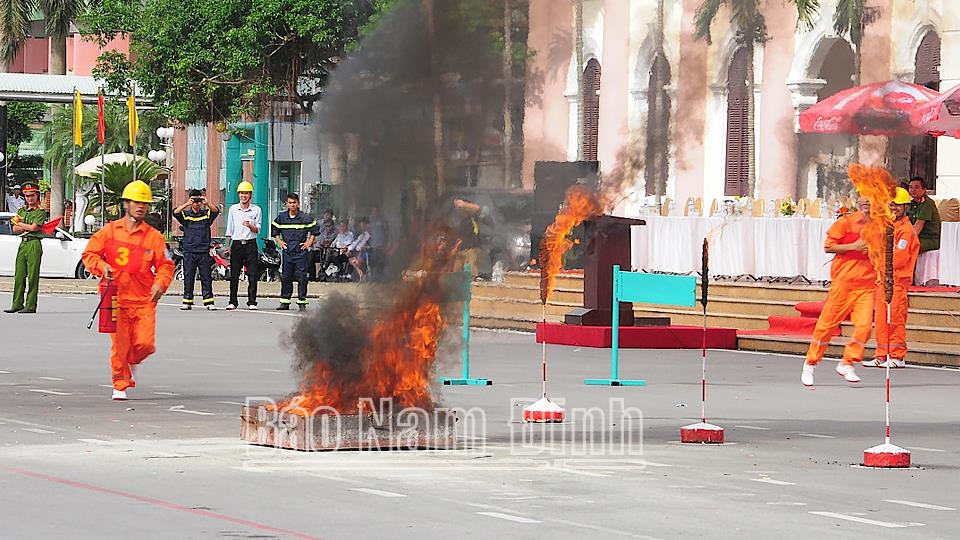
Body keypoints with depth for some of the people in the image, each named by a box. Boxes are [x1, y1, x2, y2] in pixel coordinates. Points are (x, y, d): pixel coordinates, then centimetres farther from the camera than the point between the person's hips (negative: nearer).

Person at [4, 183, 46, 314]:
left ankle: (31, 306, -7)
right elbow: (15, 230, 10)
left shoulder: (41, 211, -2)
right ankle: (17, 304, 9)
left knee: (32, 276, -7)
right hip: (22, 244, 7)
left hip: (34, 244, -7)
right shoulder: (21, 211, 18)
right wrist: (27, 227, -7)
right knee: (19, 275, 5)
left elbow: (33, 227, -14)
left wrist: (20, 224, 1)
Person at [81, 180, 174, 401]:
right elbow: (89, 254, 10)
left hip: (144, 300, 1)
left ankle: (133, 362, 27)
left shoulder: (154, 236, 6)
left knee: (145, 344, -8)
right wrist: (102, 266, -9)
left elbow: (165, 265, 8)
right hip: (117, 298, -1)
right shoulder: (110, 231, 6)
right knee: (119, 345, -3)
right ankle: (120, 385, 13)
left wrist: (160, 283, -10)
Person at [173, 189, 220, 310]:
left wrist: (207, 204, -27)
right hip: (189, 251, 0)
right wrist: (187, 204, -24)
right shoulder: (185, 214, 7)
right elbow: (175, 213, -11)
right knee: (188, 277, 1)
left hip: (204, 251, 0)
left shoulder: (206, 214, 8)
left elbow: (216, 211, -9)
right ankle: (187, 302, 6)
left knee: (206, 277, 0)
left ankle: (209, 301, 2)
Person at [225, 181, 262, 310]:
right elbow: (229, 230, 11)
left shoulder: (256, 210, 3)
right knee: (234, 275, 2)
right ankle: (232, 302, 8)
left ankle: (252, 302, 0)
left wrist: (250, 226, -20)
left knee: (253, 274, -4)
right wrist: (228, 246, 7)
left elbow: (257, 230, 1)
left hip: (251, 244, -1)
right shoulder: (233, 209, 8)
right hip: (237, 244, 1)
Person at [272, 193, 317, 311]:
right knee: (285, 278, 5)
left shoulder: (306, 218, -1)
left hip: (301, 252, -3)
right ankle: (284, 302, 11)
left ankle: (302, 302, 0)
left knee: (301, 278, -4)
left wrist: (309, 242, 0)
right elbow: (275, 230, 21)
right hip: (287, 252, 3)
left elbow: (314, 230, 9)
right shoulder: (281, 217, 6)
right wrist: (279, 241, 9)